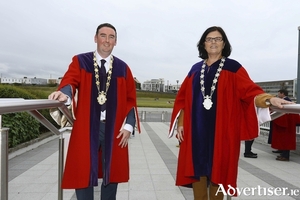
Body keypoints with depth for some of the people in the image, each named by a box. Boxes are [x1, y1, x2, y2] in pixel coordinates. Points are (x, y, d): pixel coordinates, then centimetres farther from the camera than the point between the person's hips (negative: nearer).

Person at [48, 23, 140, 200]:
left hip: (114, 129, 2)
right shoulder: (80, 62, 4)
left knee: (112, 173, 12)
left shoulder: (123, 68, 8)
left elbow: (131, 99, 5)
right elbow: (70, 81, -14)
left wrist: (129, 126, -4)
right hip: (86, 128, -1)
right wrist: (64, 93, -37)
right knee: (83, 173, 6)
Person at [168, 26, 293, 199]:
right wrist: (180, 123, 3)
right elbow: (183, 98, 10)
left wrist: (269, 99, -27)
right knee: (197, 169, 6)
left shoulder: (233, 68, 3)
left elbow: (250, 90, -8)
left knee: (218, 170, 5)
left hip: (221, 130, -2)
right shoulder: (196, 69, 12)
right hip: (196, 130, 3)